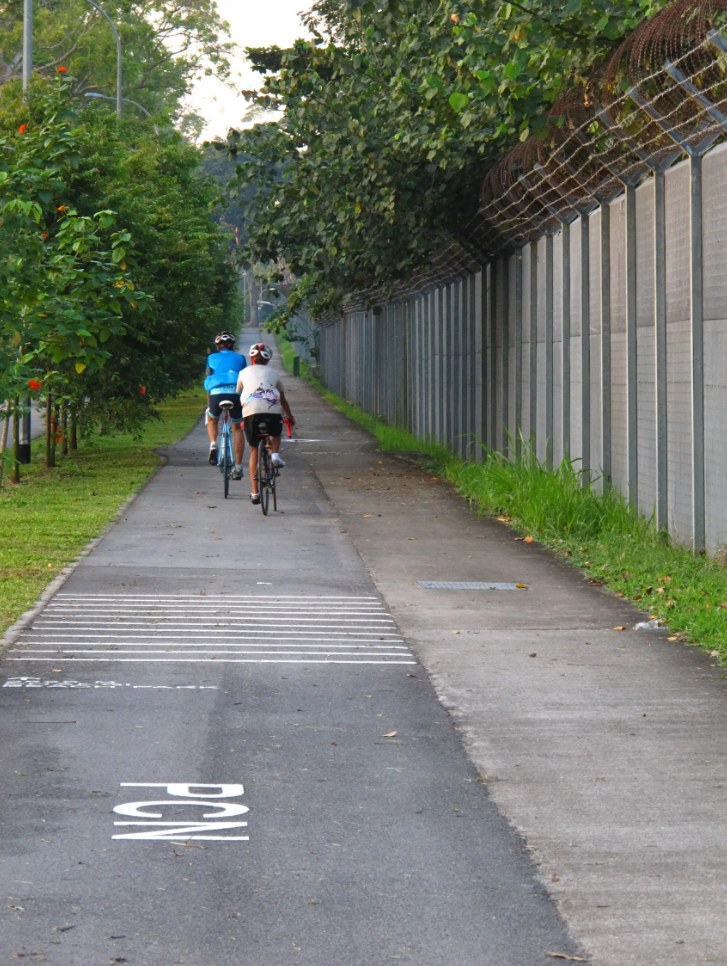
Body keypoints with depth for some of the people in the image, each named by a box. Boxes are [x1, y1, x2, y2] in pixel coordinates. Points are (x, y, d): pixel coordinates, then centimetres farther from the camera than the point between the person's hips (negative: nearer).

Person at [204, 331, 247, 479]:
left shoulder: (212, 358, 23)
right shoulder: (240, 358, 23)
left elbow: (208, 381, 25)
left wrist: (208, 403, 33)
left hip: (217, 393, 0)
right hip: (236, 393, 0)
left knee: (212, 420, 29)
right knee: (237, 428, 16)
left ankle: (213, 444, 0)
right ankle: (238, 466, 9)